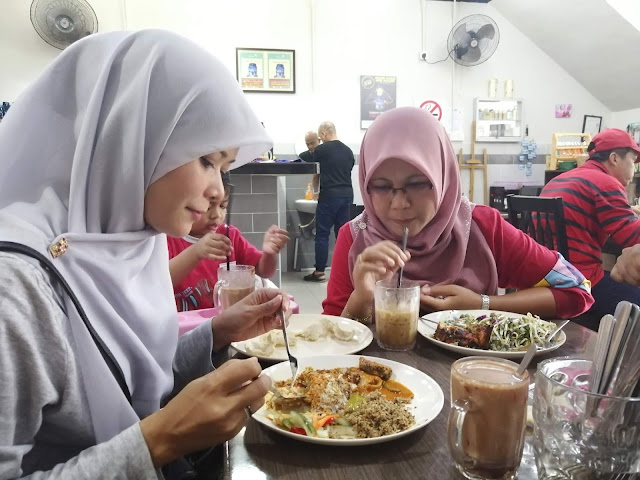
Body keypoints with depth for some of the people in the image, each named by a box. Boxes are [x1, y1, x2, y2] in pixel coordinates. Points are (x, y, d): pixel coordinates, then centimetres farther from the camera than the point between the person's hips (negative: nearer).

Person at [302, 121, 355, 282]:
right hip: (347, 194, 6)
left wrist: (315, 191, 29)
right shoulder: (348, 151, 12)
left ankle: (319, 272, 2)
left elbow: (316, 173, 10)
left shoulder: (321, 150, -3)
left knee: (322, 234, 0)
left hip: (330, 195, -5)